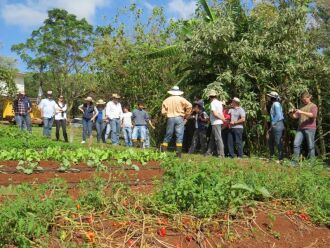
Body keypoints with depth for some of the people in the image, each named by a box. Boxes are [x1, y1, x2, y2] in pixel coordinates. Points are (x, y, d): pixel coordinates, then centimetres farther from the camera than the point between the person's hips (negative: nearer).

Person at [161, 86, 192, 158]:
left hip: (170, 119, 3)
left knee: (168, 136, 10)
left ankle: (163, 152, 11)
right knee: (179, 136, -1)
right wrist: (186, 116, -1)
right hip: (179, 118, -3)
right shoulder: (181, 99, 1)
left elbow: (163, 112, 3)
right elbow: (189, 106, -11)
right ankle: (178, 153, -5)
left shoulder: (166, 100, 9)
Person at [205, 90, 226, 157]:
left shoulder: (213, 103, -10)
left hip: (215, 123, -9)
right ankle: (209, 152, 18)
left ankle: (221, 153, -7)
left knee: (218, 138, -8)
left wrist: (222, 119, -12)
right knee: (212, 138, 13)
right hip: (218, 122, 9)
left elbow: (215, 114, -18)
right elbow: (221, 113, 14)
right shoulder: (219, 102, 15)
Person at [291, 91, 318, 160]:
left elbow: (313, 115, -15)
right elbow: (295, 116, 19)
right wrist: (293, 113, -4)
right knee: (296, 144, -5)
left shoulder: (313, 106, 4)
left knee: (311, 146, -2)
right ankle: (295, 160, -1)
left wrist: (302, 112, -22)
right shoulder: (301, 107, 21)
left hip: (310, 128, -5)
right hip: (300, 128, 5)